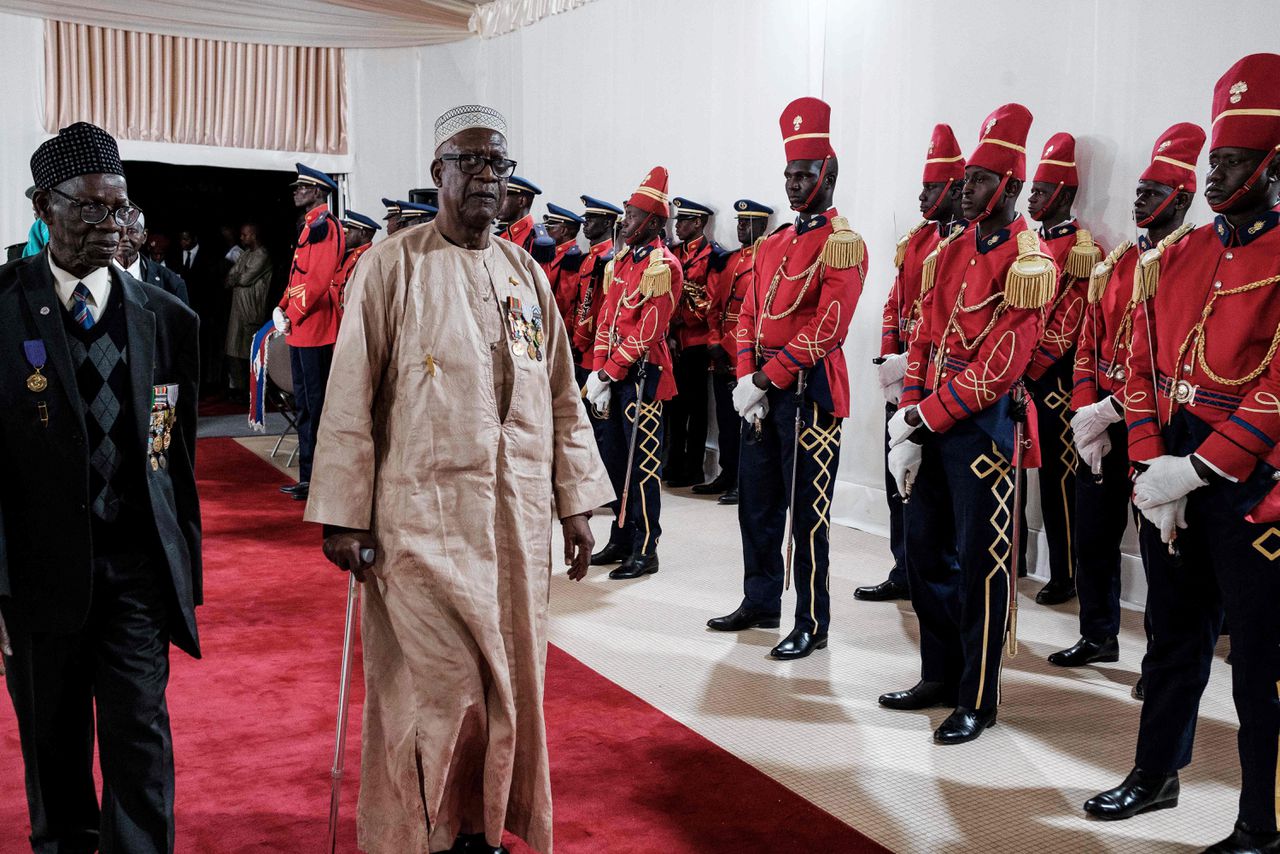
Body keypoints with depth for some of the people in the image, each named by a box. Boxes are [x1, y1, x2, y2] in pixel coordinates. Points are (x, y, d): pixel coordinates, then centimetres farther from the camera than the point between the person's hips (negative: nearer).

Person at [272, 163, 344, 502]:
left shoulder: (324, 225, -11)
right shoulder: (309, 226, 19)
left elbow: (319, 278, -20)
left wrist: (295, 315, -15)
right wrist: (281, 308, 7)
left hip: (314, 328, -10)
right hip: (299, 329, 10)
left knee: (316, 403, -6)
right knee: (304, 405, 13)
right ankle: (307, 477, 20)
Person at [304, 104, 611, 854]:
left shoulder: (527, 273, 11)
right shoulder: (392, 265, -4)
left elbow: (562, 396, 12)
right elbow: (351, 396, -6)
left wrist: (577, 501, 8)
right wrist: (343, 515, -8)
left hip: (519, 517, 5)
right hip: (424, 518, -4)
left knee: (511, 683, 10)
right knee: (440, 691, 0)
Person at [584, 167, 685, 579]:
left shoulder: (663, 266, -12)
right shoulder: (621, 262, 14)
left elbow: (648, 332, -17)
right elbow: (606, 319, 13)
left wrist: (608, 373, -16)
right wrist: (598, 372, 2)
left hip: (643, 375, -9)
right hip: (615, 375, 9)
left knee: (642, 462, -3)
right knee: (615, 457, 13)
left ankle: (645, 551, 5)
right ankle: (622, 541, 25)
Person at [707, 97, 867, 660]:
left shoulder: (843, 245, -9)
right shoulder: (774, 245, 16)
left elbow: (826, 329, -18)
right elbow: (748, 318, 13)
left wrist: (766, 381, -17)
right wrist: (747, 381, -2)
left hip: (809, 392, -8)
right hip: (762, 390, 8)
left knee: (807, 513, -1)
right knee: (756, 503, 15)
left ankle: (812, 625, 9)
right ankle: (760, 604, 30)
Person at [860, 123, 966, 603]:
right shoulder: (916, 238, 15)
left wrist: (913, 364, -18)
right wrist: (889, 360, 6)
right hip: (902, 383, 8)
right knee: (899, 479, 13)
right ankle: (905, 575, 24)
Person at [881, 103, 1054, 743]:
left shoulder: (1029, 263, -11)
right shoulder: (950, 251, 12)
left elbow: (1000, 364, -17)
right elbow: (923, 338, 10)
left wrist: (928, 417, -16)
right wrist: (910, 414, -2)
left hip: (983, 427, -7)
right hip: (931, 424, 8)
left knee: (981, 565, 1)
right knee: (926, 552, 14)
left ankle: (977, 701, 13)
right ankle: (939, 677, 29)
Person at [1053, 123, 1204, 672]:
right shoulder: (1117, 261, 12)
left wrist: (1113, 410, -19)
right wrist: (1084, 412, 0)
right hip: (1101, 425, 7)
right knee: (1093, 534, 13)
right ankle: (1099, 637, 29)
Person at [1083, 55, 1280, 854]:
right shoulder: (1177, 257, 10)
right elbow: (1143, 371, 8)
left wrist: (1197, 470, -20)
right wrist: (1152, 471, -1)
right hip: (1173, 480, 6)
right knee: (1174, 637, 19)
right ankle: (1156, 773, 36)